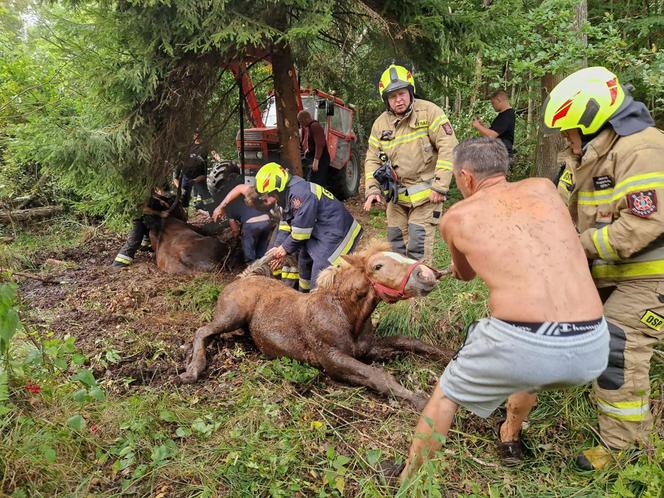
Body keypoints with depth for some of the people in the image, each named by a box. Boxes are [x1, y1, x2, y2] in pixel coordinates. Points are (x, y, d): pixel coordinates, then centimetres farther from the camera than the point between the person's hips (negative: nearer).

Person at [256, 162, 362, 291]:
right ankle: (304, 294, 42)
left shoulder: (300, 193, -25)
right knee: (305, 260, 25)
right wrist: (278, 248, -2)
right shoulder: (287, 194, 8)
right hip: (319, 232, 11)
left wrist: (285, 248, -10)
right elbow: (285, 225, 9)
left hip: (337, 234, -11)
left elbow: (301, 229, -23)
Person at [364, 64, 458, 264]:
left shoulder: (429, 112, -9)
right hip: (396, 194, 5)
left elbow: (448, 147, -14)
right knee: (396, 244, 13)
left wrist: (440, 186, -17)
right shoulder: (380, 124, 6)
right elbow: (373, 159, 11)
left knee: (418, 245, -9)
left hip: (426, 193, -5)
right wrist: (372, 189, -3)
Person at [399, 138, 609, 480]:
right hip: (592, 347, 4)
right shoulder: (543, 188, 17)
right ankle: (510, 439, 60)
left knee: (446, 394, 25)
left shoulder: (455, 217, 10)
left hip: (520, 343, -4)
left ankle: (407, 483, 38)